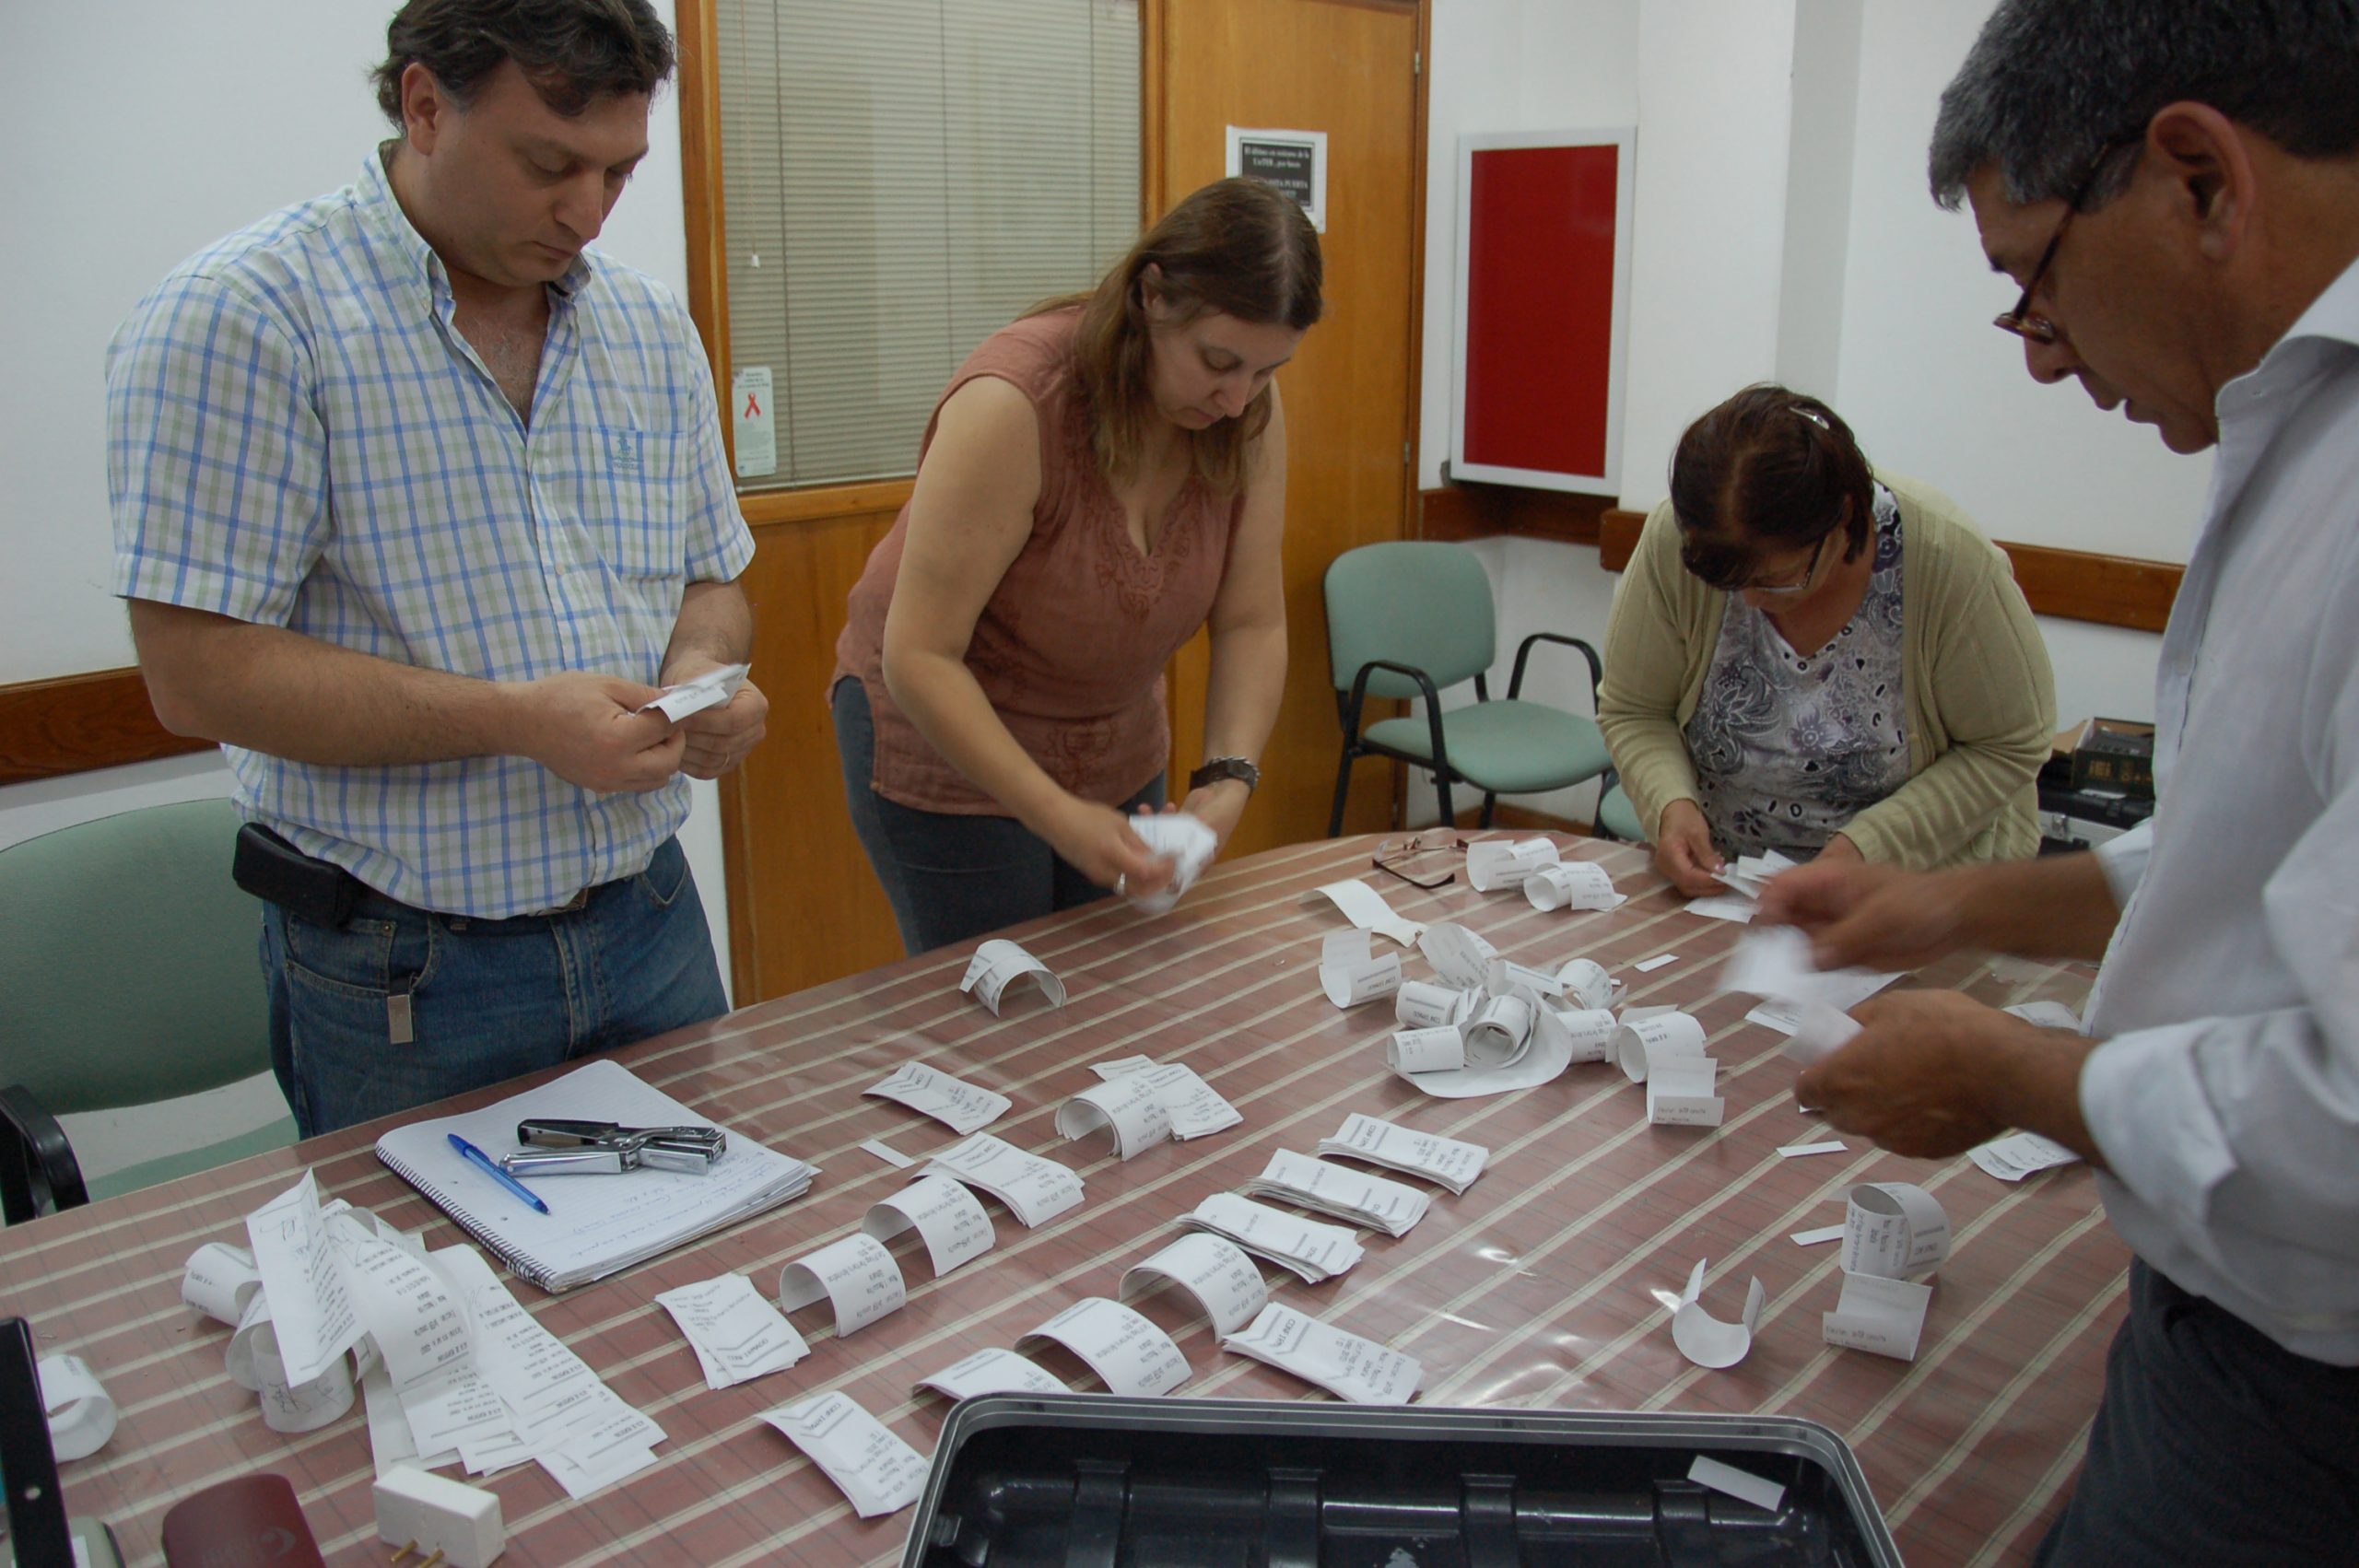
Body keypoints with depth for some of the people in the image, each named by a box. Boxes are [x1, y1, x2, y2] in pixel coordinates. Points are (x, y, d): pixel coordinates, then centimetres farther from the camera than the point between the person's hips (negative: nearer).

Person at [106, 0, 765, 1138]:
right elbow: (199, 671, -17)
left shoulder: (651, 329, 7)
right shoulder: (242, 317, -13)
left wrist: (701, 670, -9)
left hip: (651, 926, 6)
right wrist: (519, 721, -24)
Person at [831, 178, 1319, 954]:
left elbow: (1251, 624, -7)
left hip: (1116, 746, 6)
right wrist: (1057, 817, -34)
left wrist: (1228, 779, -23)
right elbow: (919, 657, -28)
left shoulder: (1250, 411, -11)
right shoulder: (1013, 404, -29)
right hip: (947, 740, -5)